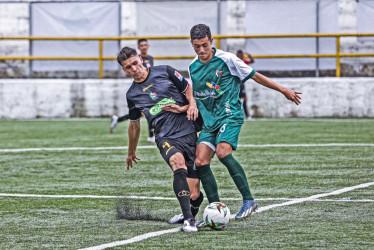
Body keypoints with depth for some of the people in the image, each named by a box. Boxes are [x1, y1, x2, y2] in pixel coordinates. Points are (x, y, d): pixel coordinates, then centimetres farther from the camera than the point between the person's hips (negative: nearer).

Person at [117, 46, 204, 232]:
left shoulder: (165, 72, 5)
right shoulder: (132, 95, 13)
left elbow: (189, 90, 14)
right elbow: (134, 124, 29)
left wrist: (190, 105, -7)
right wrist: (131, 152, 38)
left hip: (188, 133, 0)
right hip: (165, 138, 0)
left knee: (194, 196, -8)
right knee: (178, 161, -37)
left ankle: (191, 215, 27)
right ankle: (188, 220, -41)